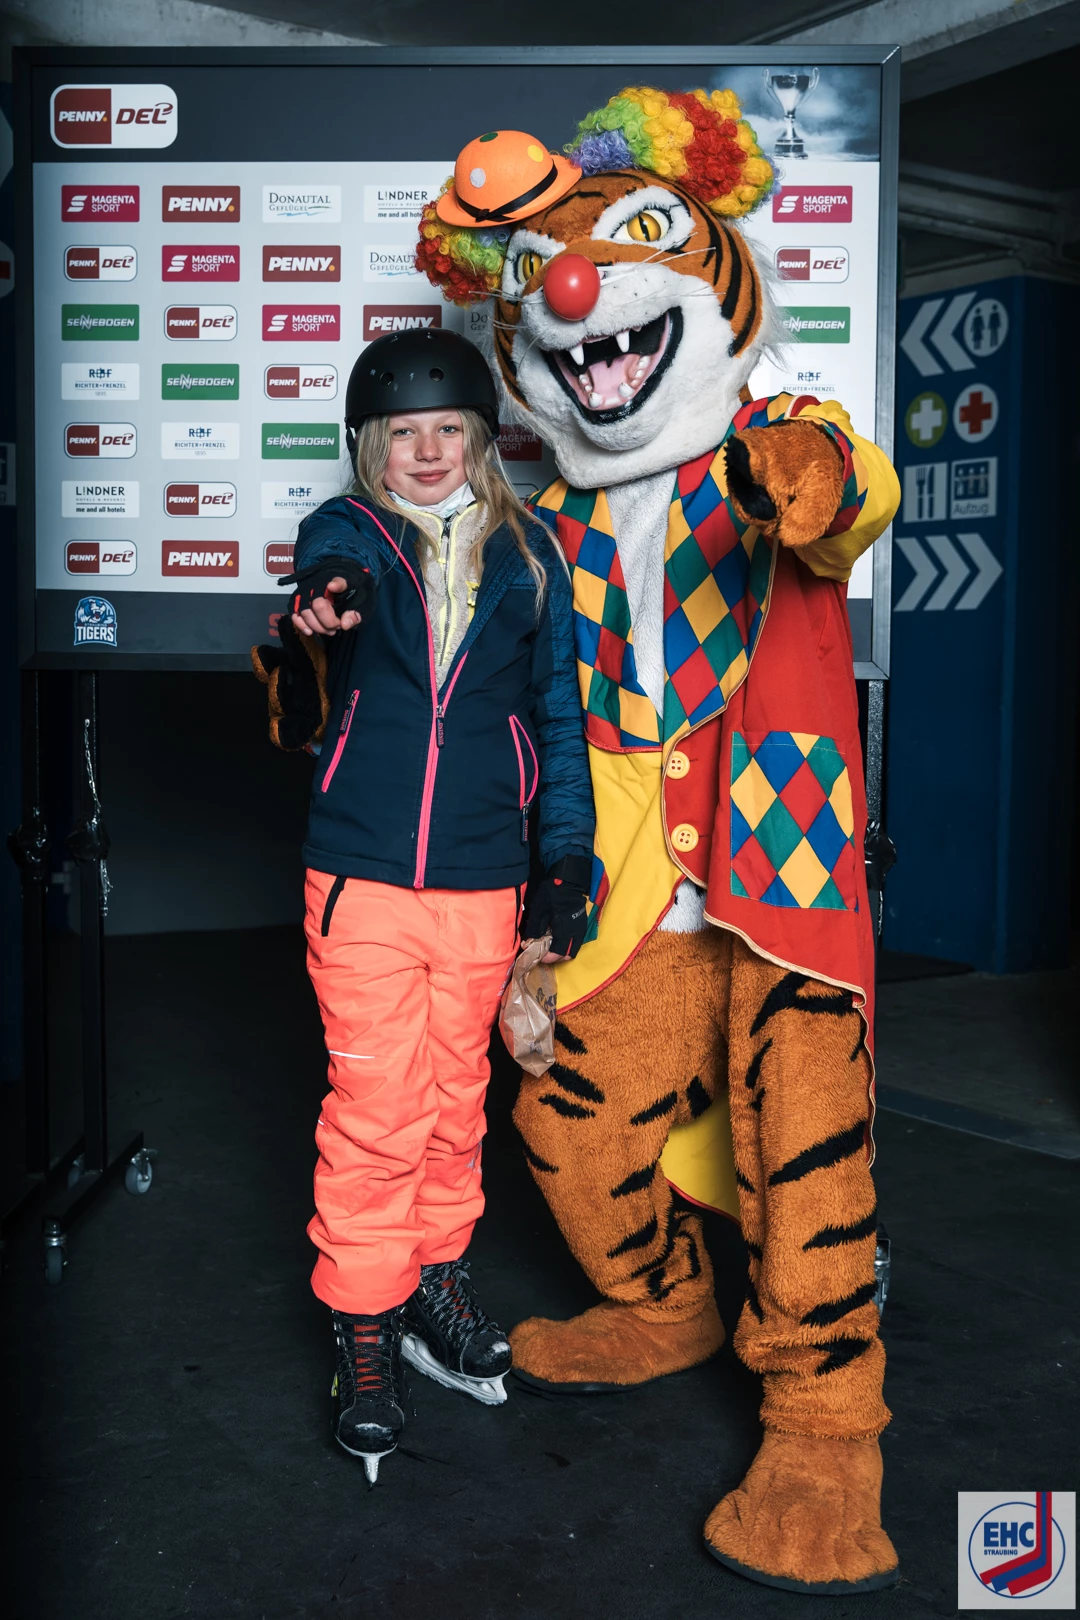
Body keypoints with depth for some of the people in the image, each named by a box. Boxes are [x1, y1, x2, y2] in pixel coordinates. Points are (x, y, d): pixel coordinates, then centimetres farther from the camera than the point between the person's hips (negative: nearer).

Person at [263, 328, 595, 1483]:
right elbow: (331, 565, -24)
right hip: (361, 876, -2)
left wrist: (564, 855, 6)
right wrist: (331, 594, -48)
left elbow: (556, 707, 10)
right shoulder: (347, 531, 2)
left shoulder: (526, 553, 6)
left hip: (483, 880, 2)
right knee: (373, 1108, 0)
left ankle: (436, 1279, 34)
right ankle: (364, 1327, 16)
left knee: (454, 1098, 14)